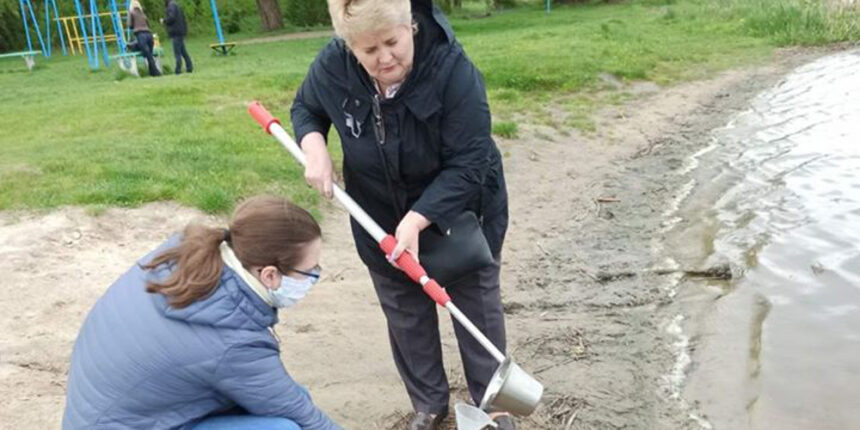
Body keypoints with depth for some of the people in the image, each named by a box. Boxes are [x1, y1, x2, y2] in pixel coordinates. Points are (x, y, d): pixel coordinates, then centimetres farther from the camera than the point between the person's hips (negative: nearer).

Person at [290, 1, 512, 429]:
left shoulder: (452, 68, -32)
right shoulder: (332, 65, -20)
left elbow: (468, 164, -30)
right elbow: (305, 108, 2)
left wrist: (416, 221, -37)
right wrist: (314, 148, -18)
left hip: (461, 211, -3)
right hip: (381, 218, 3)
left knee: (477, 306, 13)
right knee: (406, 315, 16)